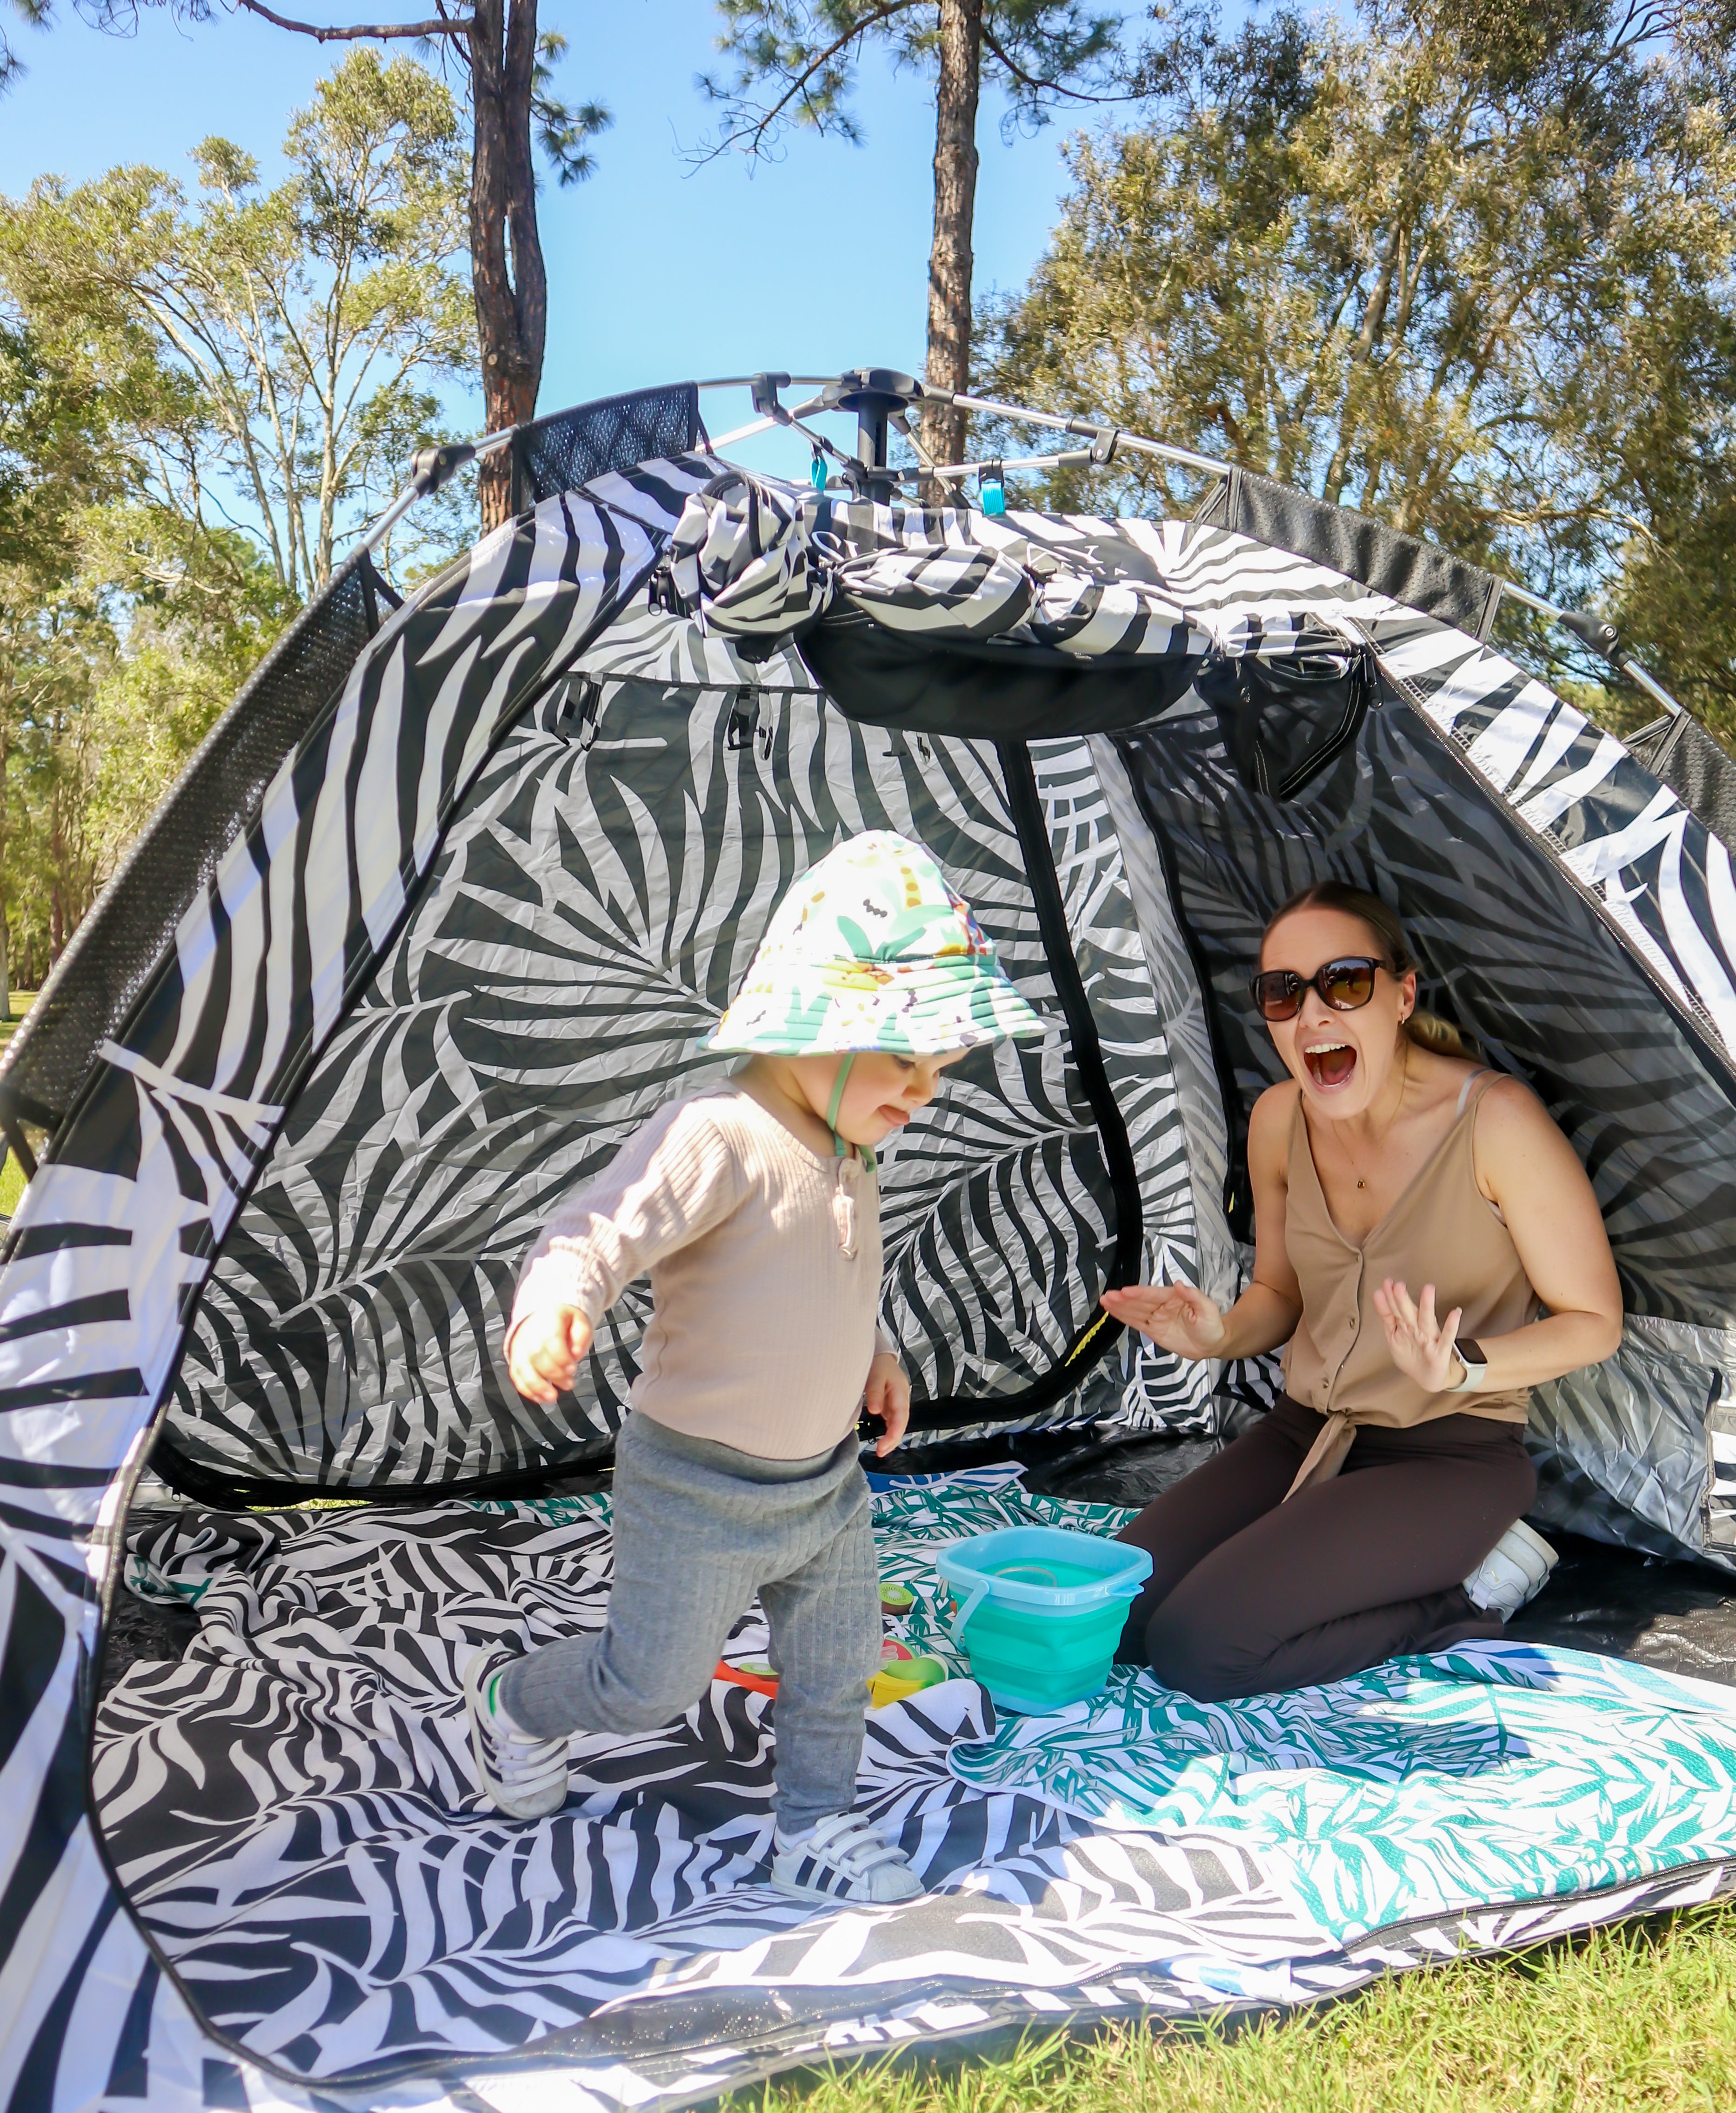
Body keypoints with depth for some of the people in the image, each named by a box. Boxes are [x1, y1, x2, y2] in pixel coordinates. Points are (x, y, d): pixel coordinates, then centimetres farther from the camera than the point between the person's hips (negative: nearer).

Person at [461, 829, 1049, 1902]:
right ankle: (514, 1700, 41)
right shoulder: (716, 1137, -28)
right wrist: (553, 1307, -52)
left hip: (828, 1482, 8)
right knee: (652, 1686, 12)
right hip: (699, 1492, -7)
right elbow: (598, 1232, -33)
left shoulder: (848, 1151, 2)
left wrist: (874, 1357, 9)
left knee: (837, 1669, 19)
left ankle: (817, 1826, 43)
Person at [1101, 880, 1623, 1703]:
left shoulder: (1496, 1121, -19)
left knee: (1203, 1648, -21)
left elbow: (1594, 1320, -10)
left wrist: (1460, 1366, -28)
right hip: (1303, 1433, 6)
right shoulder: (1278, 1120, -2)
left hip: (1450, 1455, -6)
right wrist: (1220, 1333, -11)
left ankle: (1466, 1595, 0)